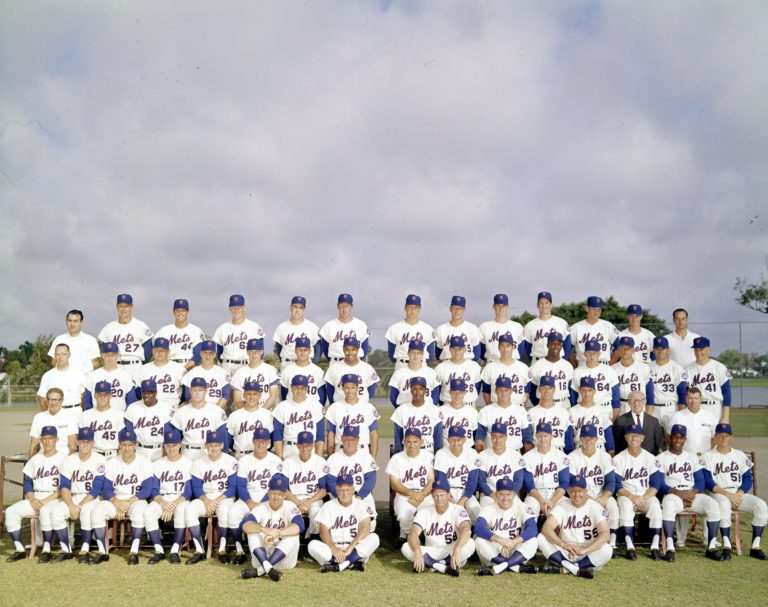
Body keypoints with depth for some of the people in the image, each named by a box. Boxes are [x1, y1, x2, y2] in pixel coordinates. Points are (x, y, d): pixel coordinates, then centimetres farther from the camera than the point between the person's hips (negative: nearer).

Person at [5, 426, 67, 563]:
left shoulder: (64, 458, -1)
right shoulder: (35, 459, 17)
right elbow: (27, 482, 12)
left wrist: (46, 500, -16)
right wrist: (32, 500, -6)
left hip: (55, 499, -6)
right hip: (35, 499, 6)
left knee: (45, 511, -37)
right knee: (11, 511, -16)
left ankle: (46, 550, -27)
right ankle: (19, 550, -9)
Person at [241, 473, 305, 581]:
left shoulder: (290, 507, -6)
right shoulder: (261, 508, -3)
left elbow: (299, 526, -26)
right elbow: (245, 525, -22)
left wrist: (277, 533, -41)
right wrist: (265, 530, -41)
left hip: (284, 559, -1)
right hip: (262, 556, 1)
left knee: (293, 534, -27)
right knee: (253, 532, -20)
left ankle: (260, 570, -33)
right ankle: (268, 568, -39)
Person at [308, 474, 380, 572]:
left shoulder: (361, 505, 0)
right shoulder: (328, 506, 2)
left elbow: (365, 529, -14)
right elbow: (324, 532, -7)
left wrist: (350, 548, -25)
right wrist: (334, 549, -25)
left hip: (355, 547, 0)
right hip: (333, 548, 0)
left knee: (374, 538, -27)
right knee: (312, 545, -26)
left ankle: (337, 565, -28)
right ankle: (353, 563, -27)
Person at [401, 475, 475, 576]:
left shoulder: (457, 510, -10)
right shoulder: (425, 511, -3)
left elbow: (466, 530, -29)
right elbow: (413, 533, -17)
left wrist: (456, 551, -45)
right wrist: (418, 553, -37)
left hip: (450, 552, -2)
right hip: (430, 553, 2)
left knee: (470, 543, -31)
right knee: (406, 548, -25)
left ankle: (432, 564, -22)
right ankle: (446, 568, -26)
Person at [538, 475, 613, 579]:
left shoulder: (595, 507, -8)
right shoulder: (562, 506, -4)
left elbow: (605, 534, -21)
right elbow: (546, 528, -19)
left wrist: (585, 550, -36)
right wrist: (564, 545, -37)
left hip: (589, 553, -1)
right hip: (564, 552, 1)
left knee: (607, 550, -31)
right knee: (541, 538, -22)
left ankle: (562, 568, -25)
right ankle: (578, 570, -26)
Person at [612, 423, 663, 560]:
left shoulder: (651, 458, 6)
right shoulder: (618, 459, 3)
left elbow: (655, 485, 0)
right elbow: (617, 485, -4)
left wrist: (643, 498, -17)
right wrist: (632, 496, -20)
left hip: (647, 496, 1)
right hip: (625, 495, -1)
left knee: (655, 505, -31)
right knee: (626, 504, -35)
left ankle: (655, 546, -30)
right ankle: (629, 546, -37)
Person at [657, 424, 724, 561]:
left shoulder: (693, 458, 19)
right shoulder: (661, 459, 8)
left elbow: (701, 481, 11)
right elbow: (659, 484, -2)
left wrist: (692, 493, -10)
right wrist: (677, 492, -17)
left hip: (693, 494, 4)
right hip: (672, 495, -3)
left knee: (713, 505, -24)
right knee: (668, 505, -38)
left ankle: (711, 547, -18)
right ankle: (670, 548, -40)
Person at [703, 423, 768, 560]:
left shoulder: (740, 455, 15)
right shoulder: (708, 456, 5)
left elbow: (748, 478, 9)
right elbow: (708, 483, -5)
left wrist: (739, 494, -10)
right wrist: (727, 494, -18)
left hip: (739, 494, 4)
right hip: (718, 494, -4)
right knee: (724, 503, -38)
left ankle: (755, 547, -21)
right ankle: (726, 546, -35)